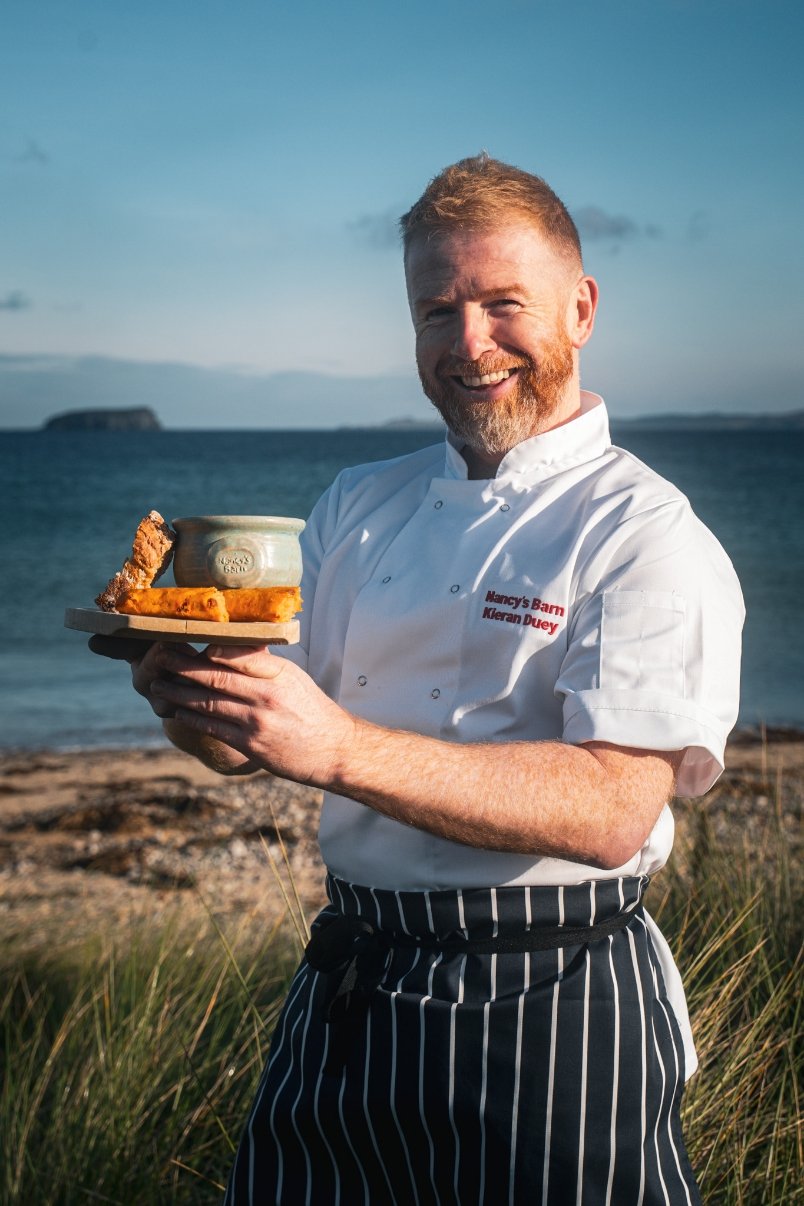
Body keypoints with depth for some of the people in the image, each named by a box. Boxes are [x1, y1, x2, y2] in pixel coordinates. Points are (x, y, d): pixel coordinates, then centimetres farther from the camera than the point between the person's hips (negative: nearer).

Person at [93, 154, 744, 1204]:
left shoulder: (646, 537, -10)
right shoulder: (358, 507, 8)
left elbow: (613, 809, -22)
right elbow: (250, 744, 7)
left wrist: (339, 747, -31)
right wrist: (187, 691, -17)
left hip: (552, 1017, -5)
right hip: (346, 994, 5)